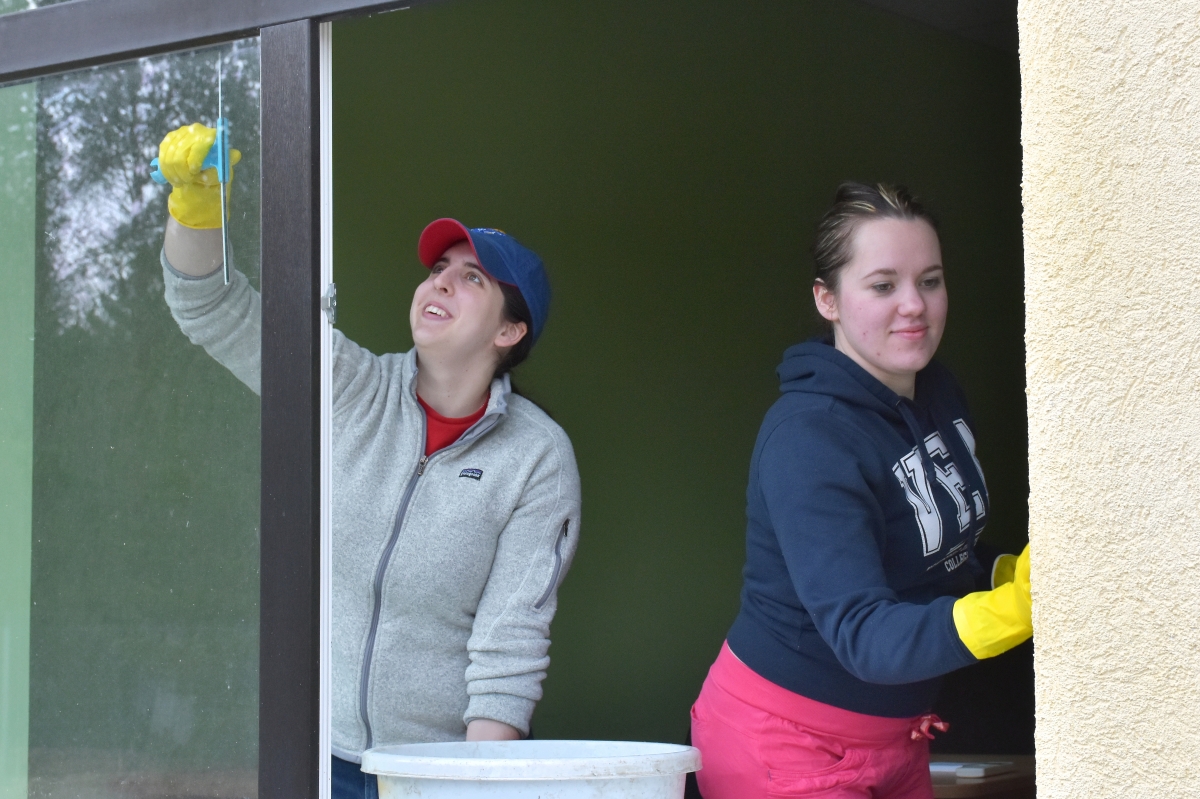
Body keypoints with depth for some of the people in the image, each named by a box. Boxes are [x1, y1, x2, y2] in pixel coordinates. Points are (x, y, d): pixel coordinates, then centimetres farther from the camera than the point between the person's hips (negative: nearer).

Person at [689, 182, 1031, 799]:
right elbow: (864, 637, -35)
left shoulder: (941, 397, 0)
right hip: (783, 744, -8)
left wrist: (1016, 576, -8)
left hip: (896, 740, 8)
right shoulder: (809, 437, -26)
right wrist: (1012, 610, -49)